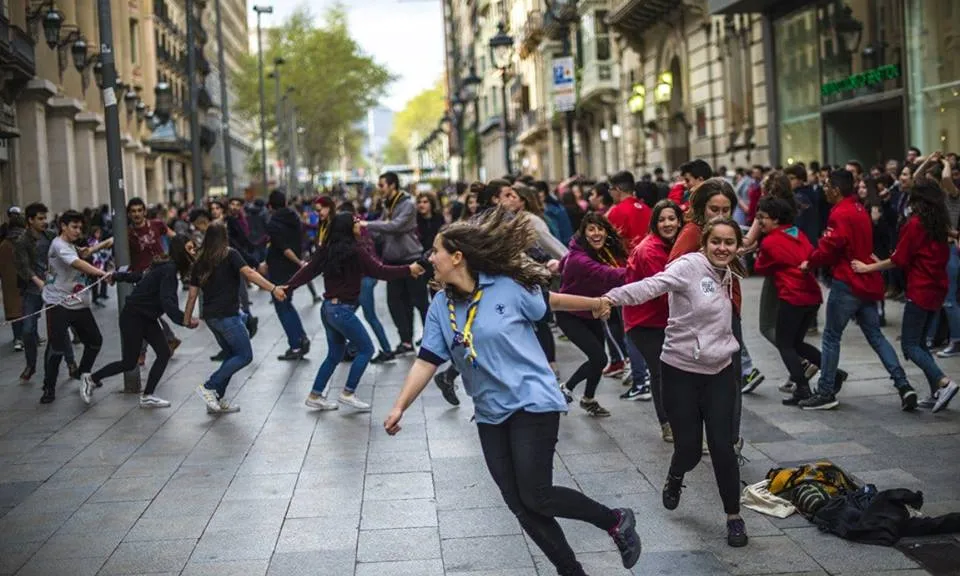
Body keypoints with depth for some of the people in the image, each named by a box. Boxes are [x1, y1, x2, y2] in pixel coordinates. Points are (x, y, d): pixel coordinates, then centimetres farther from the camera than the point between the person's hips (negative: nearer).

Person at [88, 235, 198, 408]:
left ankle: (147, 396, 4)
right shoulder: (169, 270, -25)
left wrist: (117, 276, 29)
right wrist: (184, 321, -46)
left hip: (147, 317, 9)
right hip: (133, 317, -9)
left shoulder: (167, 266, 4)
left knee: (164, 353, -2)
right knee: (129, 363, 2)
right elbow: (167, 302, -36)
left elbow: (141, 276, 18)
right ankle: (92, 379, 23)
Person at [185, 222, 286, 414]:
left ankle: (217, 400, 14)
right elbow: (248, 273, -18)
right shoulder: (230, 255, -3)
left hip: (210, 316, 7)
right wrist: (273, 288, -24)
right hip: (227, 315, -7)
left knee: (233, 355, 17)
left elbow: (192, 294, 12)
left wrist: (187, 318, 22)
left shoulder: (200, 262, 12)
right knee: (245, 356, -1)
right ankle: (209, 387, -8)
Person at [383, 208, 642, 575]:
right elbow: (427, 361, -2)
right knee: (521, 507, 4)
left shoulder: (508, 287, -13)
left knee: (537, 498, -10)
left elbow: (550, 303, 4)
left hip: (533, 403, -6)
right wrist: (399, 407, -11)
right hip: (491, 414, 6)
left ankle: (616, 522, 13)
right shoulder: (440, 308, 0)